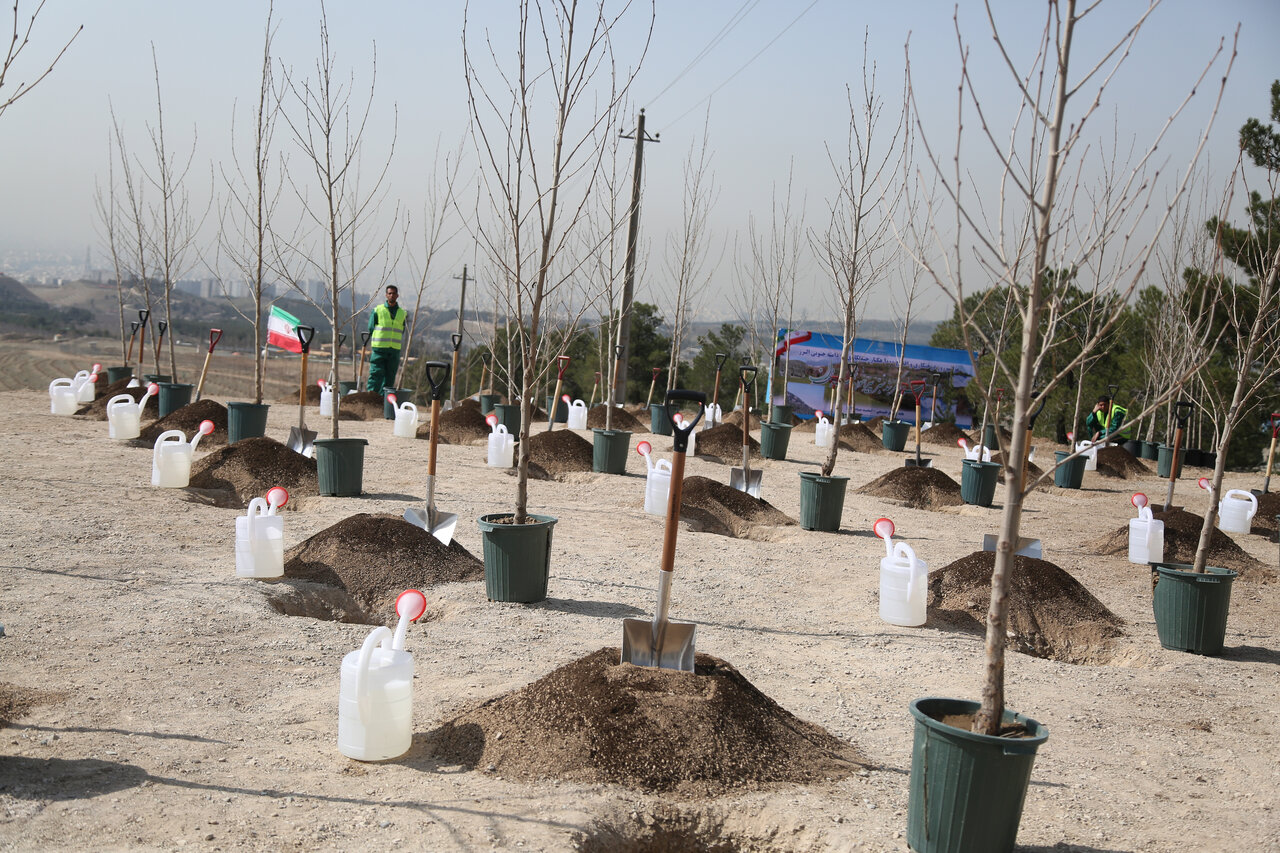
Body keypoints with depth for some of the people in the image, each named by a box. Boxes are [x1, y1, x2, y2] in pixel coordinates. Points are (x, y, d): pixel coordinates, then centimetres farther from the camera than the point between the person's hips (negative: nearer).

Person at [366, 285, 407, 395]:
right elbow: (371, 330, 4)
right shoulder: (378, 310, 3)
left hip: (394, 351, 3)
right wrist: (370, 349, 0)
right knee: (376, 375, -9)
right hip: (379, 349, -3)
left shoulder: (402, 313, 12)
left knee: (390, 378, 4)